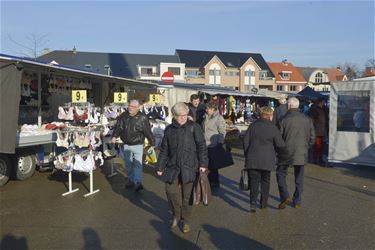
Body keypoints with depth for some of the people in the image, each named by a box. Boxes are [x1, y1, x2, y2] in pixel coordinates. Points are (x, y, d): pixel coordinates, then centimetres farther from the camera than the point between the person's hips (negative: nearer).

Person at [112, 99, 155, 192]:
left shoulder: (142, 118, -10)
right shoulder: (123, 116, 0)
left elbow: (148, 132, -6)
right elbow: (118, 127, -1)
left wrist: (152, 142, -1)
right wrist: (114, 136, -17)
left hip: (137, 145, -4)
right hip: (126, 145, 4)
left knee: (138, 164, -8)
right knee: (128, 164, 15)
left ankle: (138, 183, -8)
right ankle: (131, 180, 29)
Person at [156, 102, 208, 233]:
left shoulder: (194, 127, -3)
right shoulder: (169, 129, 7)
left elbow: (201, 146, -4)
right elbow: (164, 150, 11)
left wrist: (203, 163, -11)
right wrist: (160, 167, 9)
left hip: (189, 166, -3)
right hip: (173, 167, 3)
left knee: (187, 195, 5)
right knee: (171, 190, -1)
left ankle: (186, 221, 25)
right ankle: (176, 215, 26)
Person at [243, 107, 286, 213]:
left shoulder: (253, 125, 2)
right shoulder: (273, 128, -4)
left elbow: (245, 141, 3)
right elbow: (280, 145, -2)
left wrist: (247, 154, 13)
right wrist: (281, 152, 20)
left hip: (253, 159, 1)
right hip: (267, 160, 0)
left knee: (254, 181, 2)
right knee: (265, 181, 15)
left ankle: (253, 202, -14)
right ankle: (263, 203, 23)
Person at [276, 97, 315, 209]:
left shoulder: (284, 119, -9)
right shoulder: (307, 119, 2)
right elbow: (312, 137, 5)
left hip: (287, 152, -3)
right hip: (301, 153, 4)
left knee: (280, 173, 11)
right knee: (299, 177, 13)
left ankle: (285, 197, -3)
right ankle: (297, 201, 18)